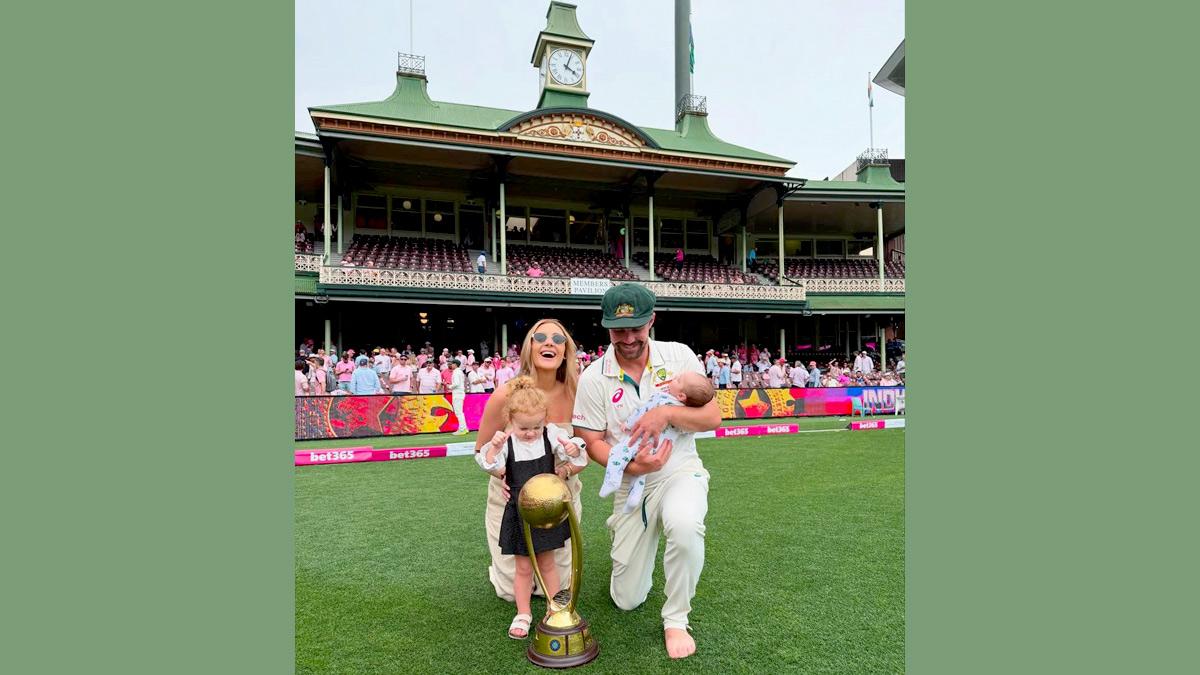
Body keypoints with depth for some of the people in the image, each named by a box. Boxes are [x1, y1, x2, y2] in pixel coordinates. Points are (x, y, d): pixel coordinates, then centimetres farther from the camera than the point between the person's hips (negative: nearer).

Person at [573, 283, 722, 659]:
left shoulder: (679, 356, -7)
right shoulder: (593, 379, -9)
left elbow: (713, 417, -7)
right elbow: (593, 443, -5)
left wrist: (668, 413, -25)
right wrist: (632, 466, -23)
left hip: (681, 473, -1)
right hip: (630, 485, 1)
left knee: (684, 525, -37)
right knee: (626, 600, 9)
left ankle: (676, 620, -9)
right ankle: (623, 531, 41)